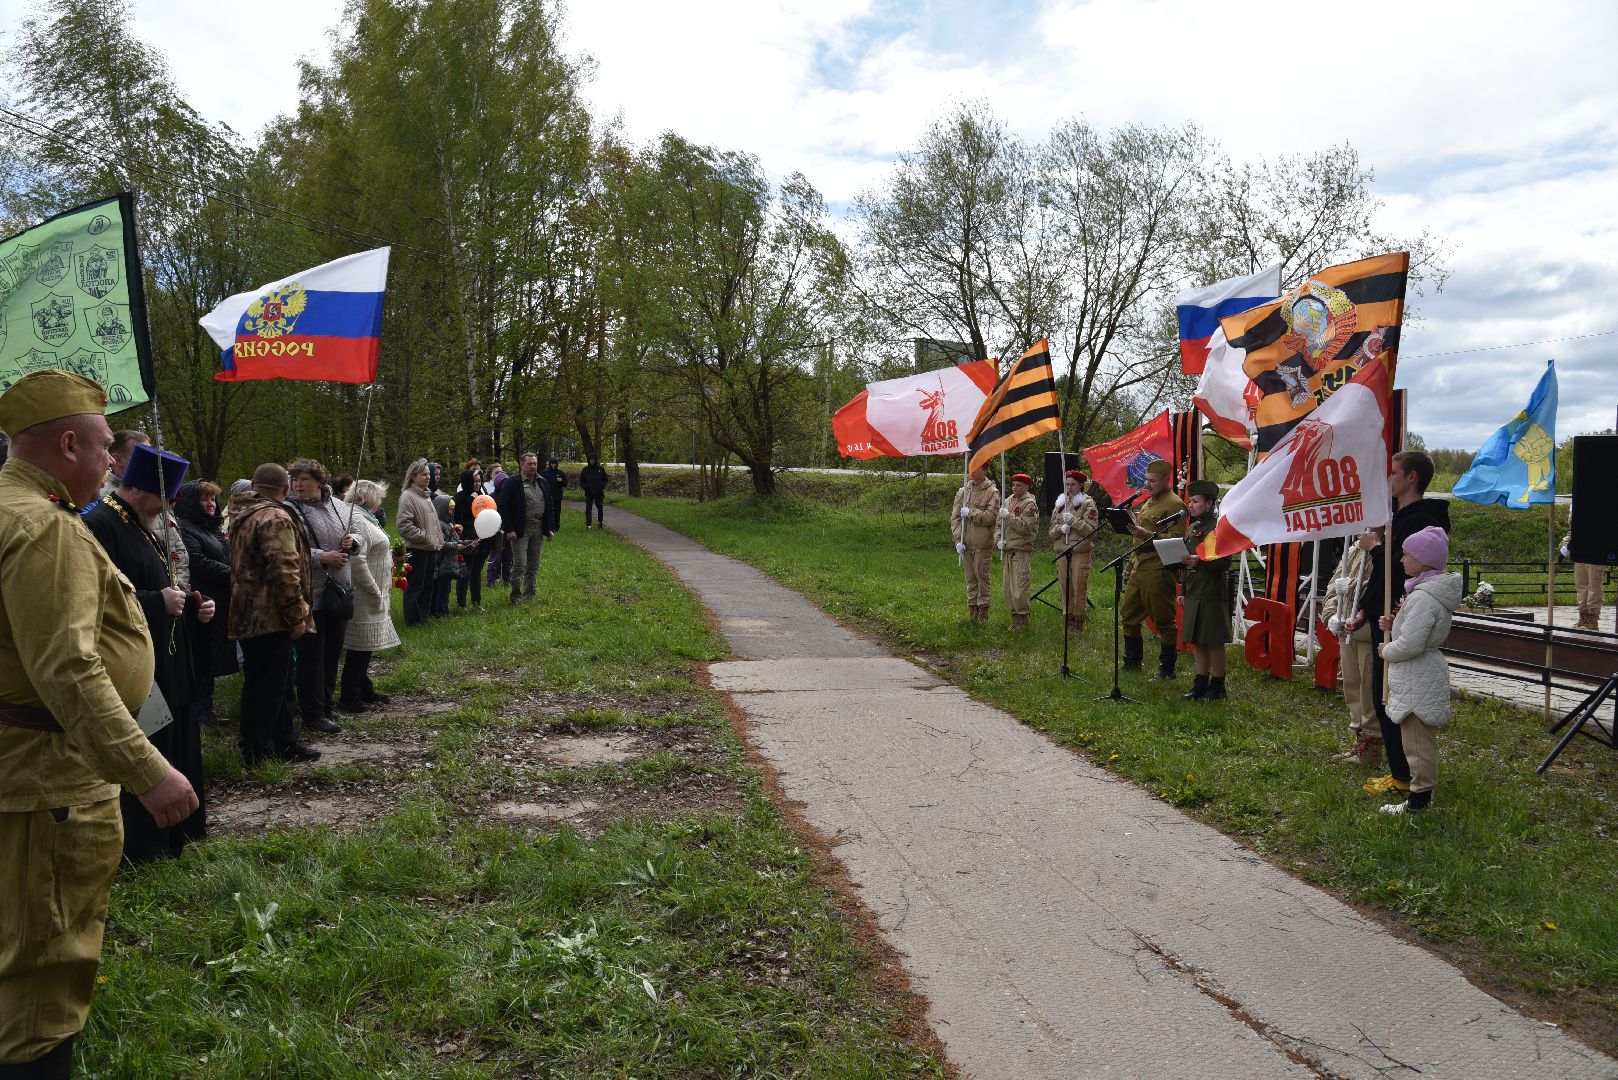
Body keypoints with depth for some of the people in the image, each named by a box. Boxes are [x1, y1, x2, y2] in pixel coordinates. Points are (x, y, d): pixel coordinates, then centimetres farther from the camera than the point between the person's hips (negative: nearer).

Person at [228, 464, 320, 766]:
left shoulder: (242, 516, 16)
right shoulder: (275, 518, -17)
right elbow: (284, 571, -24)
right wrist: (297, 615, -18)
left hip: (247, 614, 10)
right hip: (270, 618, -10)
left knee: (277, 683, 18)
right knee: (267, 687, -1)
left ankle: (284, 741, 26)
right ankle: (257, 753, 6)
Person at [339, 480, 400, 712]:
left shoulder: (366, 519, 17)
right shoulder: (359, 521, -18)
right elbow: (356, 560, -27)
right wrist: (376, 593, -22)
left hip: (371, 596, 11)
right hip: (365, 597, -11)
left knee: (365, 647, 18)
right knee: (360, 648, -3)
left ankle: (365, 690, 28)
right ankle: (350, 697, 4)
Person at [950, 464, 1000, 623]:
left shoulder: (992, 493, -3)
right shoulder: (963, 491, 9)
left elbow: (991, 517, -13)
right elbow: (955, 517, 5)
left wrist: (971, 513, -14)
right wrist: (958, 540, -4)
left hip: (982, 544, -4)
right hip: (965, 544, 4)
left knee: (982, 577, -1)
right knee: (970, 578, 10)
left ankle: (983, 609, 9)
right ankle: (972, 608, 18)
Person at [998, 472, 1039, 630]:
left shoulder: (1030, 504, -7)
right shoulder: (1008, 501, 15)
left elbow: (1026, 527, -16)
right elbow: (999, 523, 19)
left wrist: (1009, 516, -19)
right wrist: (999, 540, 3)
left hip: (1021, 551, -7)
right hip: (1007, 550, 7)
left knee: (1019, 587, -9)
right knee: (1007, 586, 9)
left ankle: (1023, 619, 1)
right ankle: (1015, 617, 19)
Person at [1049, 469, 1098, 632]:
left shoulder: (1088, 504, 0)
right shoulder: (1060, 504, 15)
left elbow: (1091, 529, -9)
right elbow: (1051, 531, 14)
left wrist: (1073, 520, -16)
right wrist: (1060, 529, -7)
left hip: (1081, 552, -5)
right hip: (1062, 552, 5)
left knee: (1079, 588, -5)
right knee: (1065, 588, 7)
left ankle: (1079, 623, 2)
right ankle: (1069, 620, 15)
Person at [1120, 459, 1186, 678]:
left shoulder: (1174, 504, -11)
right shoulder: (1148, 502, 19)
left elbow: (1175, 539, -21)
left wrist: (1146, 534, -27)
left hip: (1158, 571, -10)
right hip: (1138, 567, 10)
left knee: (1163, 621, -1)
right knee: (1128, 614, 15)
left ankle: (1167, 668, 9)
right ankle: (1132, 662, 28)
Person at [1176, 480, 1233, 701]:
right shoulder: (1191, 528, 15)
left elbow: (1225, 561, -15)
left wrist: (1200, 561, -27)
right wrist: (1183, 592, 18)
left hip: (1213, 594, -8)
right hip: (1194, 593, 8)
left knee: (1214, 641, -1)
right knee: (1197, 641, 12)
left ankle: (1218, 686, 9)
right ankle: (1201, 683, 20)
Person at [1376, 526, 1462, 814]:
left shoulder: (1422, 597, -24)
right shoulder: (1436, 590, 9)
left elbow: (1411, 644, -27)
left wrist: (1386, 651, -9)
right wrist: (1394, 625, 6)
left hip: (1418, 680, -10)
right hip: (1421, 677, 10)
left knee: (1417, 741, -1)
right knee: (1418, 739, 19)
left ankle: (1420, 796, 7)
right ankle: (1422, 791, 29)